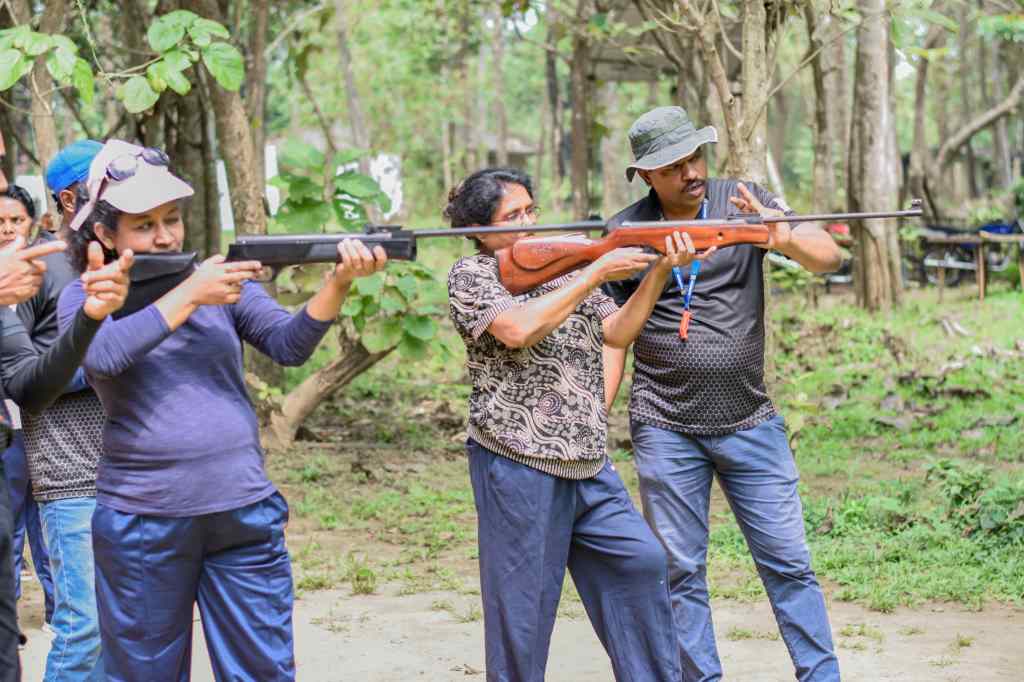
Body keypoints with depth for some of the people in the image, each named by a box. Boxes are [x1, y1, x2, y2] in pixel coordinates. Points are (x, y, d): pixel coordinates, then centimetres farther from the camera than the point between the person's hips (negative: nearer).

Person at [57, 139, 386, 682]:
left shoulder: (221, 280, 8)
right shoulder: (85, 295, 2)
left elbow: (289, 344, -4)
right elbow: (103, 355, -19)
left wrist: (339, 281, -21)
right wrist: (189, 294, -18)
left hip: (245, 514, 2)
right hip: (141, 522, -2)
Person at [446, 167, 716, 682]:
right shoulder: (471, 275, -4)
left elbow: (617, 332, 8)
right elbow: (518, 330, -21)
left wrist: (660, 272, -6)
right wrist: (597, 273, -18)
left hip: (588, 465, 6)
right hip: (516, 465, -6)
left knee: (640, 561, 3)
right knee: (522, 603, 0)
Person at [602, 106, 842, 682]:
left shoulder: (744, 201, 0)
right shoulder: (623, 233, 1)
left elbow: (829, 257, -10)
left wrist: (784, 239, -31)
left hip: (750, 424, 0)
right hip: (666, 432, 0)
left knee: (789, 563, 1)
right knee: (681, 571, 6)